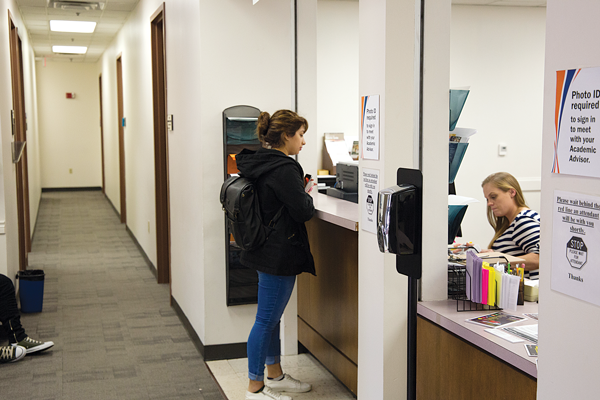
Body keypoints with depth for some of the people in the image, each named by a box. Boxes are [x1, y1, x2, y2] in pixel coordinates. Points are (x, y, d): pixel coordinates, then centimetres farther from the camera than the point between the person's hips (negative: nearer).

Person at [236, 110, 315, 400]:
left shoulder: (259, 164, 8)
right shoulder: (283, 169, -21)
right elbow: (303, 212, -19)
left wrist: (300, 193, 9)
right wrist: (308, 195, 1)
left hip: (265, 251, 10)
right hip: (279, 255, -10)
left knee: (271, 318, 20)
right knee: (266, 320, -1)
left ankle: (275, 375, 35)